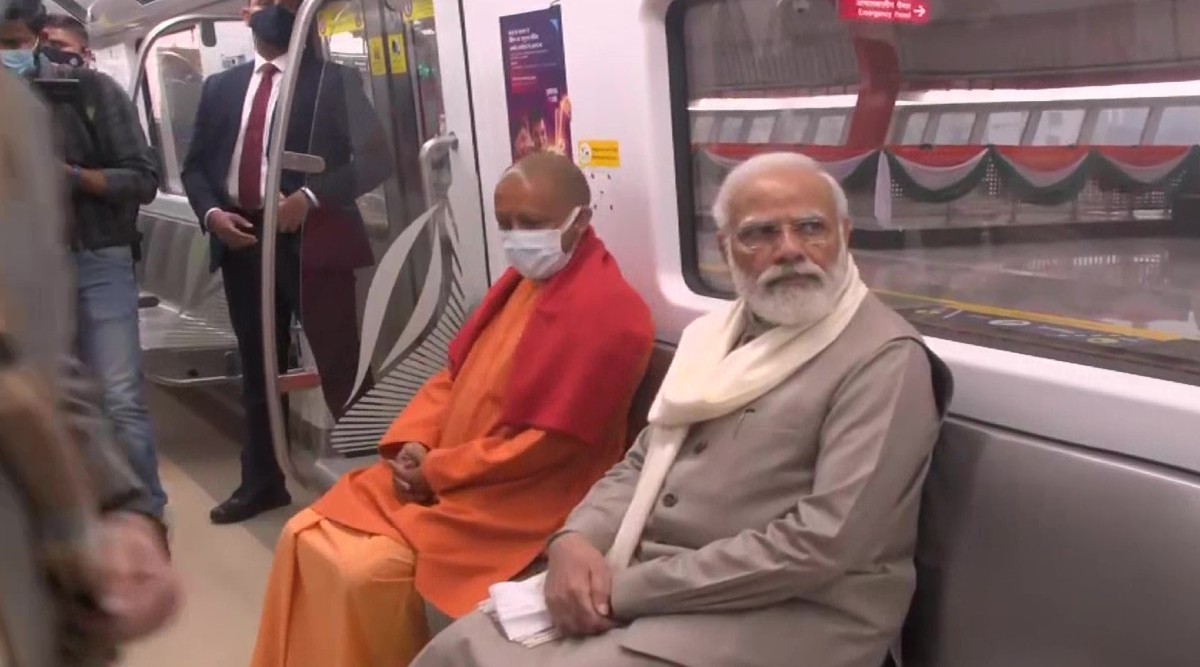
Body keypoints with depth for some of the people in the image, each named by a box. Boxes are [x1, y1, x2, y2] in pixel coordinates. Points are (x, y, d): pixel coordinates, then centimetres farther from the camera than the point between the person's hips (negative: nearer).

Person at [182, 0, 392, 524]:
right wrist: (211, 213, -4)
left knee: (337, 363, -2)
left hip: (312, 239, -5)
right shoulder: (220, 87, 14)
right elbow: (195, 166, 16)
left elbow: (376, 158, -7)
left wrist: (312, 198, -18)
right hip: (242, 238, 5)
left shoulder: (333, 79, 0)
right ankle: (262, 480, 28)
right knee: (257, 366, 15)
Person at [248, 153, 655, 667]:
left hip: (517, 504, -9)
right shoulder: (522, 279, 12)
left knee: (366, 572, -22)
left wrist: (437, 472, -14)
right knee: (306, 538, 0)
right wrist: (413, 442, -1)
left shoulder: (607, 311, -18)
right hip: (432, 474, 9)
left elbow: (551, 443, -20)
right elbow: (455, 374, 17)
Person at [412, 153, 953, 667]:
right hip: (636, 584, 7)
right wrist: (576, 538, -7)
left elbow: (824, 543, -20)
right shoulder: (714, 335, 14)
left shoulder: (885, 360, -11)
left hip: (778, 614, -7)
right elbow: (640, 466, 16)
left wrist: (630, 590, -18)